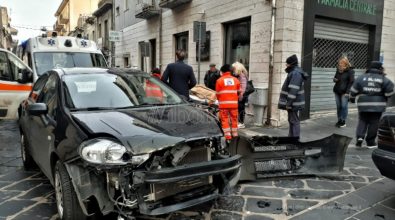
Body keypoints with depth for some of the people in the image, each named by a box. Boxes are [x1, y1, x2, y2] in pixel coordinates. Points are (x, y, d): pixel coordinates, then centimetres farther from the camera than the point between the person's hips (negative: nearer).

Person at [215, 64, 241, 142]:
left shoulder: (219, 80, -2)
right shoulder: (235, 80, 7)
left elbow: (217, 93, 1)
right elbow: (238, 92, 11)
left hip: (223, 103, -3)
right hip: (234, 103, 3)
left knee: (225, 120, 3)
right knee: (234, 119, 13)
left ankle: (228, 137, -1)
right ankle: (235, 135, 21)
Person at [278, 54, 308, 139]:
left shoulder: (296, 73, -19)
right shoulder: (294, 72, 15)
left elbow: (293, 90, -24)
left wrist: (289, 103, -23)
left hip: (293, 103, -10)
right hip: (292, 102, 10)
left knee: (294, 121, -5)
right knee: (291, 120, 17)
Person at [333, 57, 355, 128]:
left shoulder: (350, 71, -7)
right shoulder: (338, 70, 11)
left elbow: (351, 82, -9)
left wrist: (347, 92, -15)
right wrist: (334, 79, -2)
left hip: (344, 92, -6)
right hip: (337, 91, 6)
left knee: (344, 106, -1)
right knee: (338, 106, 9)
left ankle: (343, 121, 7)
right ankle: (339, 120, 18)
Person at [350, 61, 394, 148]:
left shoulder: (361, 78, 1)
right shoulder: (384, 79, -3)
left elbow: (354, 90, 2)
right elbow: (389, 92, -8)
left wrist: (352, 98, 18)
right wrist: (385, 97, 13)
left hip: (363, 105, 1)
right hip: (378, 106, -1)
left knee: (362, 121, 14)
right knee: (374, 123, 7)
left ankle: (360, 136, -6)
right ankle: (370, 142, 13)